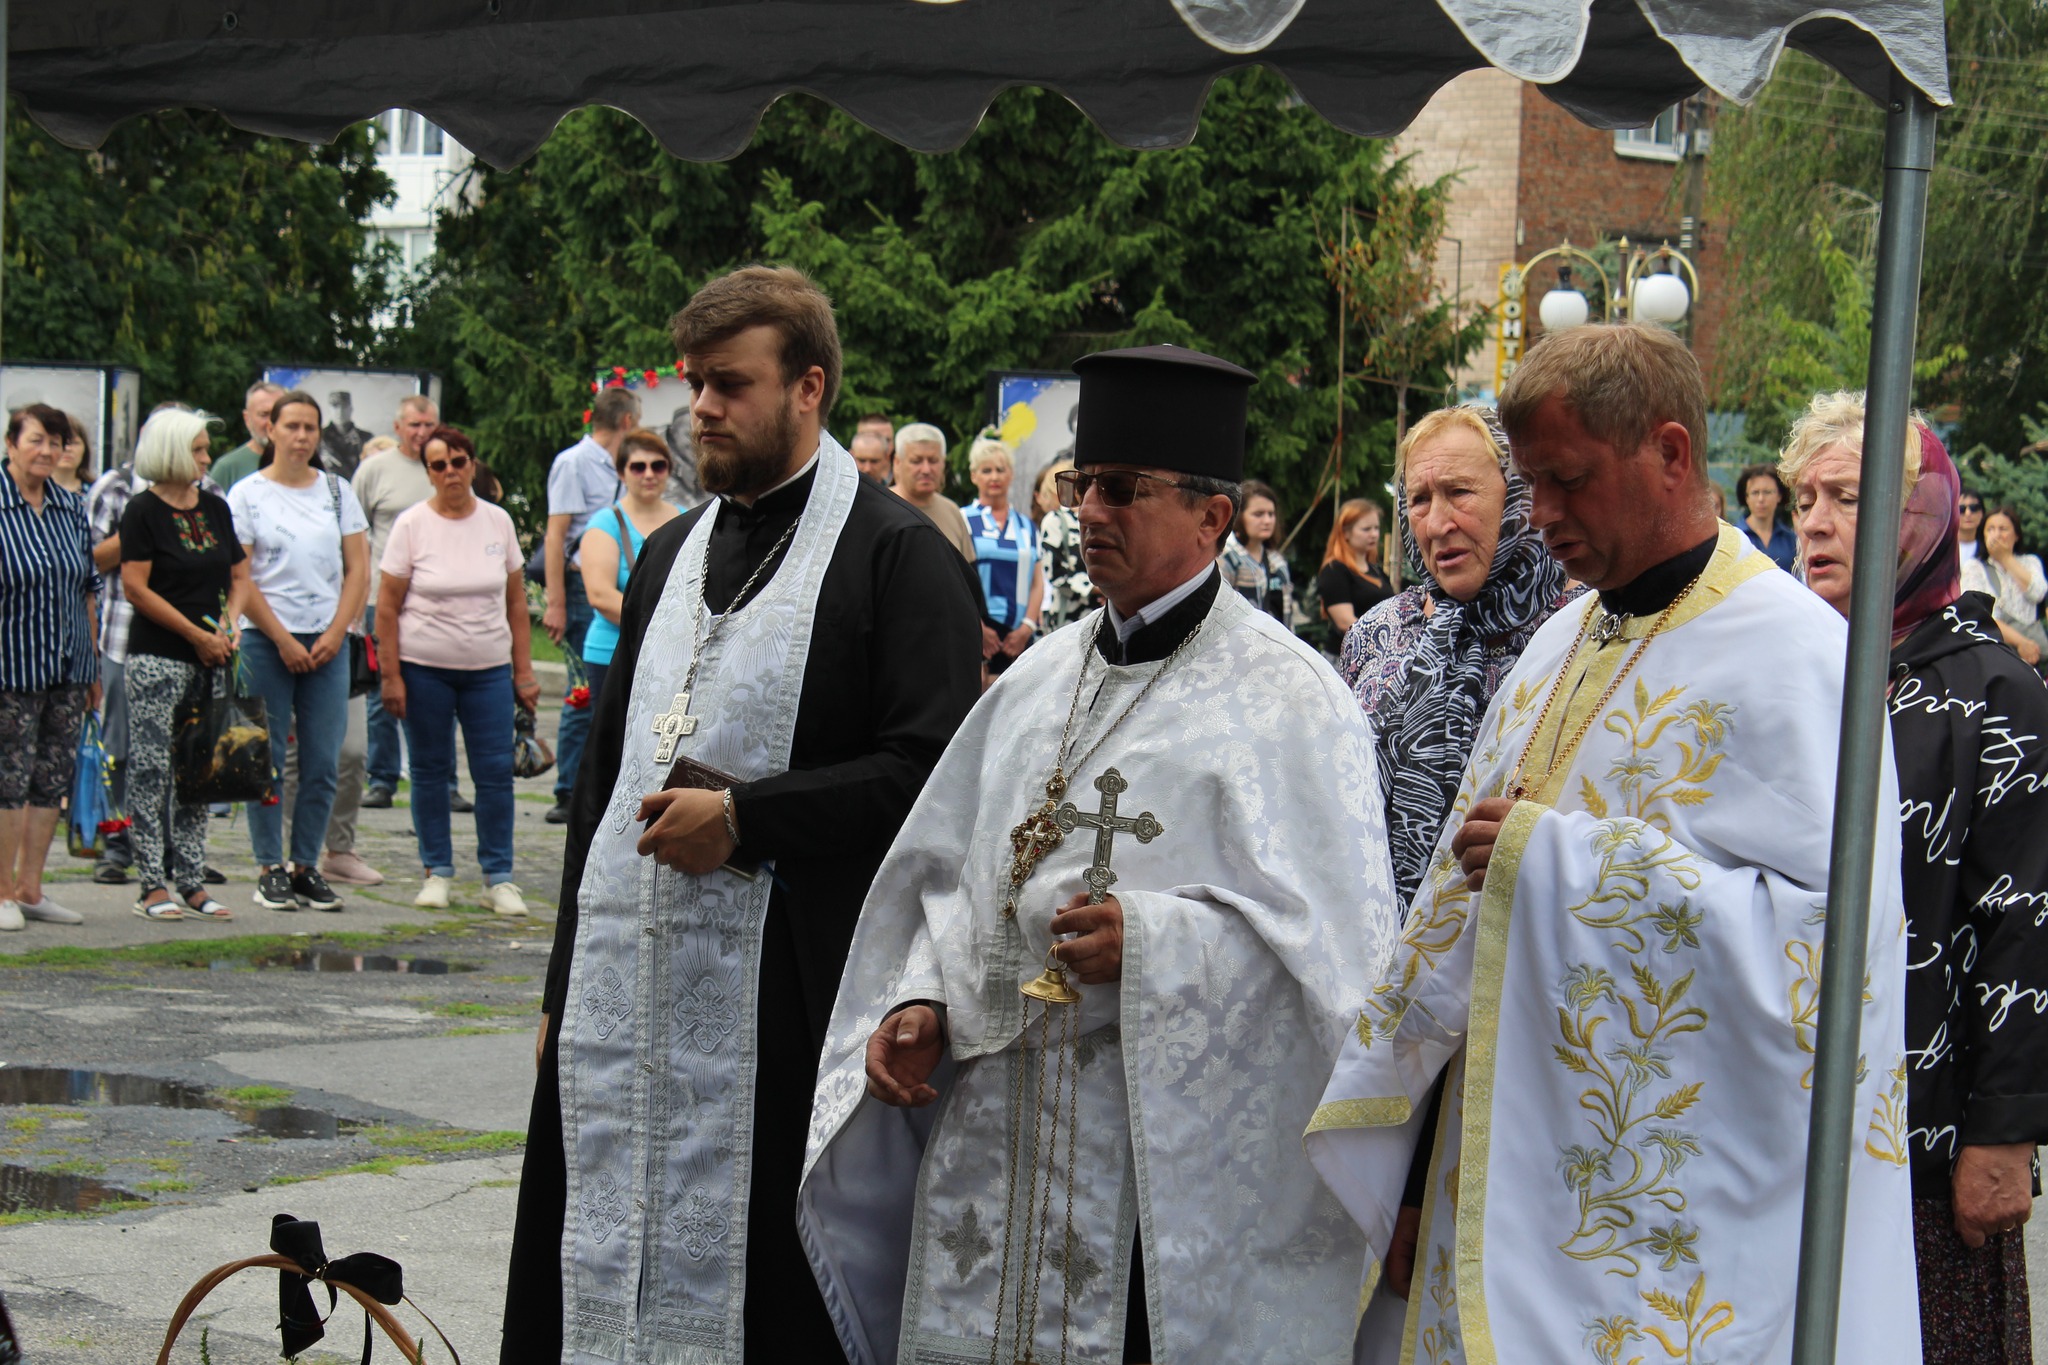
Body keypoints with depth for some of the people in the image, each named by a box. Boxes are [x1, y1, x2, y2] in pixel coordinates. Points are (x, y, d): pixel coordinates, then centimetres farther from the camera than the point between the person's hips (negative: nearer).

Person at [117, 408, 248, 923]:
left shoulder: (215, 508, 12)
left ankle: (192, 883, 12)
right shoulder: (143, 510, -6)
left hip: (210, 659, 6)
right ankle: (151, 886, -3)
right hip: (156, 658, -6)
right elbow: (135, 588, -12)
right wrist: (197, 635, -12)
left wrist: (229, 621, -2)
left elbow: (239, 575, 19)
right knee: (151, 768, -6)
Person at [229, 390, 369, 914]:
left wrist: (335, 634, -5)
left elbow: (358, 570, 7)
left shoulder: (337, 491, 10)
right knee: (267, 760, -2)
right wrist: (283, 641, -9)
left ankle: (307, 866, 9)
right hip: (266, 640, -3)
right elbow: (240, 578, -4)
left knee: (322, 763, 1)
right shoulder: (248, 493, 1)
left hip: (327, 643, 3)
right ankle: (270, 870, 4)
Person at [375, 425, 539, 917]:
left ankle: (498, 877, 6)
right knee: (430, 770, 5)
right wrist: (390, 675, -9)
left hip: (489, 669, 2)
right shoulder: (412, 525, -4)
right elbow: (387, 606, -3)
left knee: (496, 770, -2)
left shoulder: (497, 521, 5)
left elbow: (516, 602, 9)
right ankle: (436, 871, 16)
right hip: (424, 667, -2)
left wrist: (524, 670, 5)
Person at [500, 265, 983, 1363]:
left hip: (777, 1002, -7)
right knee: (598, 1275, 8)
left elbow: (933, 770, -14)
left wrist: (742, 819, -17)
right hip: (623, 987, 7)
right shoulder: (671, 553, 17)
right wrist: (567, 978, 18)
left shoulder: (893, 554, -5)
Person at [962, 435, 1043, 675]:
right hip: (975, 631, -4)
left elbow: (1038, 583, 13)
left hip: (1017, 635, 4)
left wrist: (1026, 628, -1)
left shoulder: (1027, 527, 16)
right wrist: (978, 627, -11)